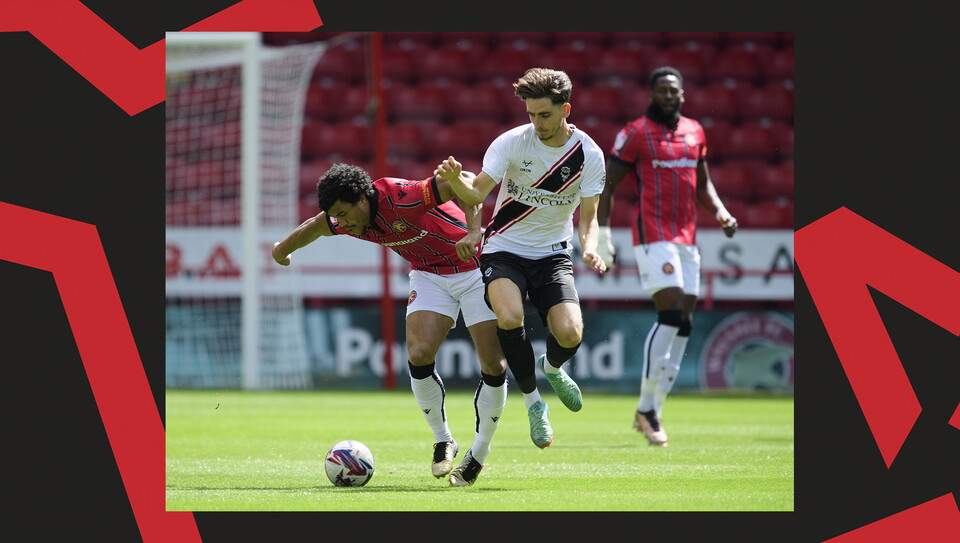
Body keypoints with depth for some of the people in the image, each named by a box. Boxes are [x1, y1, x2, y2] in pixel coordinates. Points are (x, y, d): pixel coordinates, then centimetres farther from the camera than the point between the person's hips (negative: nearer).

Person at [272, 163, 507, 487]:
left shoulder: (401, 198, -31)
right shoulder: (345, 221, -8)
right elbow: (316, 226, 16)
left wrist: (473, 231, -47)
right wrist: (283, 249, 33)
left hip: (475, 267, -5)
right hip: (429, 275, 5)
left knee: (494, 366, -9)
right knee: (419, 355, -17)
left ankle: (479, 454, 10)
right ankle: (442, 441, 2)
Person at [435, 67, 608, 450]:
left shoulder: (589, 154, -7)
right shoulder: (511, 143, -12)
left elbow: (588, 216, -3)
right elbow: (477, 193, -16)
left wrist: (590, 248, -25)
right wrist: (456, 179, -38)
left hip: (553, 254, 2)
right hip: (504, 249, -1)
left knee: (569, 334, -20)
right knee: (509, 318, -31)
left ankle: (552, 368, 22)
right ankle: (532, 400, -6)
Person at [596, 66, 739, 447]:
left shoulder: (695, 132, 14)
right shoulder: (636, 134, -3)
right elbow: (606, 185, 0)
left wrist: (721, 213, 5)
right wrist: (602, 234, -7)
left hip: (687, 239, 7)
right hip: (653, 236, -7)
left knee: (683, 323, 4)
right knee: (672, 313, -18)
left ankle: (650, 411, 11)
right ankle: (647, 407, -11)